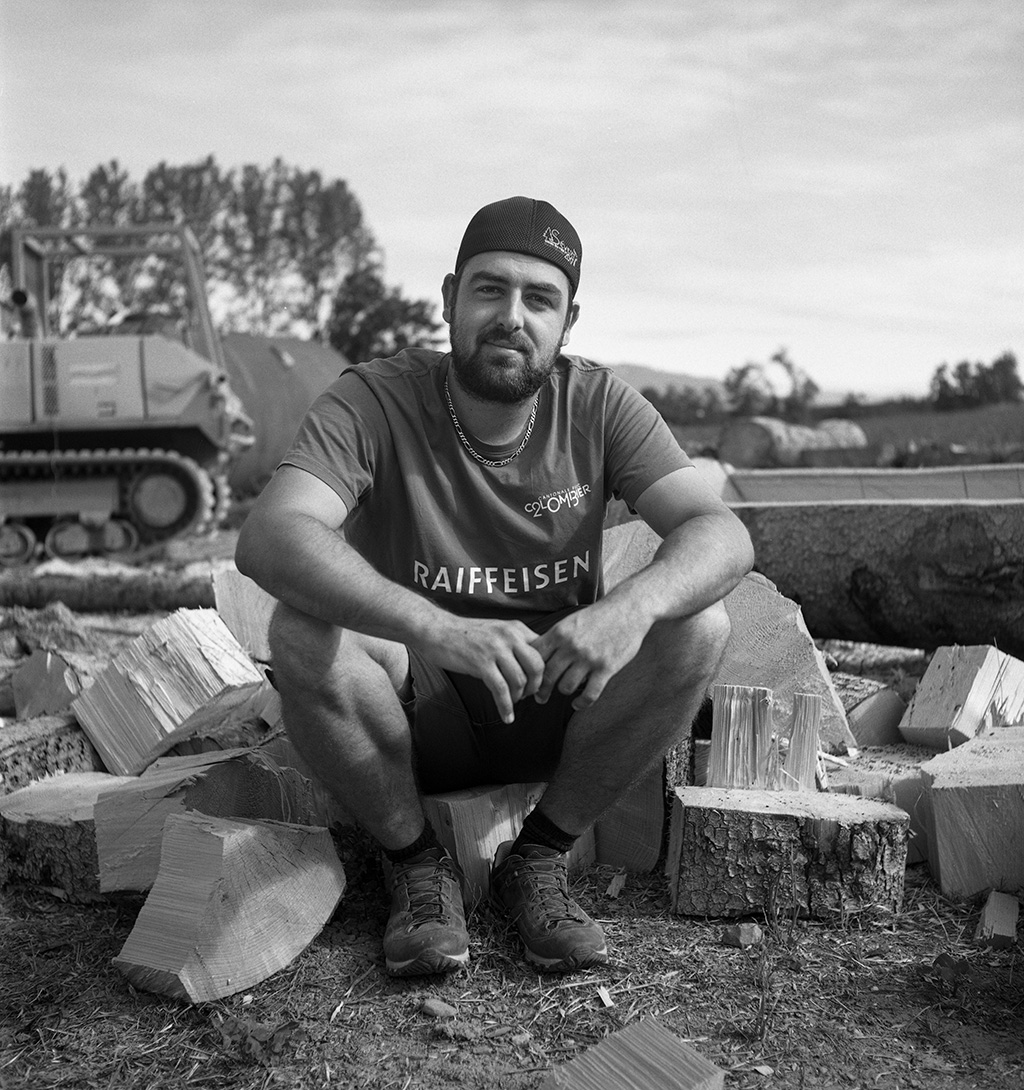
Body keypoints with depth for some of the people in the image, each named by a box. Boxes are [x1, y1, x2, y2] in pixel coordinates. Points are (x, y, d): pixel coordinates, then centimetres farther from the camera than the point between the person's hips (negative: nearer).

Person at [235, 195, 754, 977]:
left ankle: (538, 860, -4)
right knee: (304, 633, -31)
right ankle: (416, 865, -7)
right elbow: (269, 538, -33)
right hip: (413, 711, -2)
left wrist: (631, 606, -41)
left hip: (556, 706, 2)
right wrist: (439, 631, -48)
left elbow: (722, 535, -17)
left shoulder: (599, 405, -6)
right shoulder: (374, 402, -15)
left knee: (699, 626, -22)